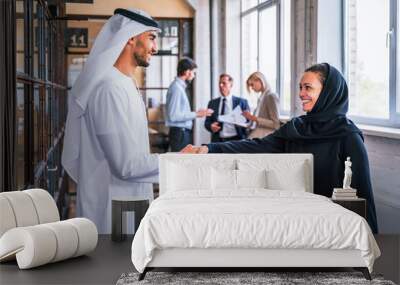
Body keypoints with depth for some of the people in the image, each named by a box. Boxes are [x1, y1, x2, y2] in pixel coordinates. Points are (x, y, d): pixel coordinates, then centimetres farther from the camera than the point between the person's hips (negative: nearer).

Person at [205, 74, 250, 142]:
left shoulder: (242, 102, 7)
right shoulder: (212, 103, 14)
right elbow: (207, 122, 12)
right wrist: (211, 126, -11)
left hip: (236, 140, -2)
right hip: (217, 140, 2)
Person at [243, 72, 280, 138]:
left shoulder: (271, 96, -8)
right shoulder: (261, 98, 13)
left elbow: (276, 124, -13)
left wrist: (254, 118, -14)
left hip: (265, 136, -7)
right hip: (257, 135, 7)